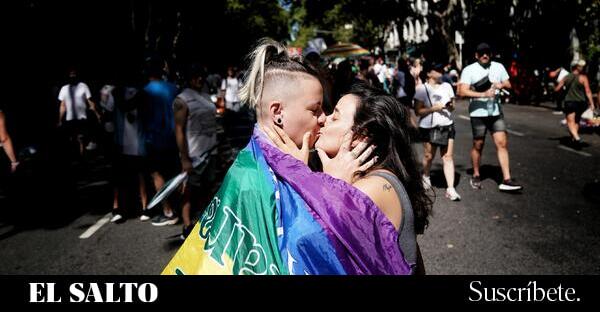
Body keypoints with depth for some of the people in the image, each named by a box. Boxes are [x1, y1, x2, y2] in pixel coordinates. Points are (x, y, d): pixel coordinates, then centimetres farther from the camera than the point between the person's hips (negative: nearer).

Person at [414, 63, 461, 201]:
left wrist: (450, 106, -7)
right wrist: (434, 108, -18)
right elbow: (418, 111, -9)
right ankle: (425, 176, 37)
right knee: (428, 156, 6)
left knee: (448, 156, -3)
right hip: (428, 127, -3)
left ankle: (450, 189, -3)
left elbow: (452, 107, 16)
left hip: (446, 126, 3)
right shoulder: (422, 89, -3)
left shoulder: (447, 86, 10)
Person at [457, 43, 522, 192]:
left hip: (496, 112, 4)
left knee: (502, 143, -3)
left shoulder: (498, 67, 9)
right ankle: (476, 176, 26)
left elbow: (508, 84, 17)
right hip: (478, 113, -3)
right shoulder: (469, 70, -6)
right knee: (478, 145, 8)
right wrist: (483, 94, -26)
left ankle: (506, 180, -2)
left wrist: (502, 85, -7)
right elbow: (462, 91, -16)